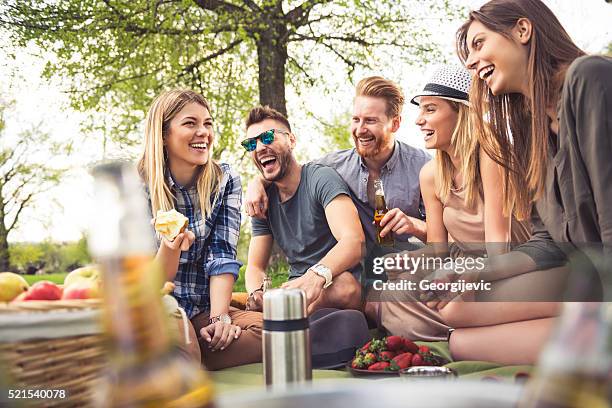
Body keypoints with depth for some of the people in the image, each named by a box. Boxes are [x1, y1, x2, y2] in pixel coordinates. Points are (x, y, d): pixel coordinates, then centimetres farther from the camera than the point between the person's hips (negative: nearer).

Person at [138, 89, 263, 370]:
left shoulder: (225, 181, 2)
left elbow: (222, 255, -7)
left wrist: (219, 317, -21)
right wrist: (170, 247, -31)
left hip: (204, 308, 5)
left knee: (270, 330, -26)